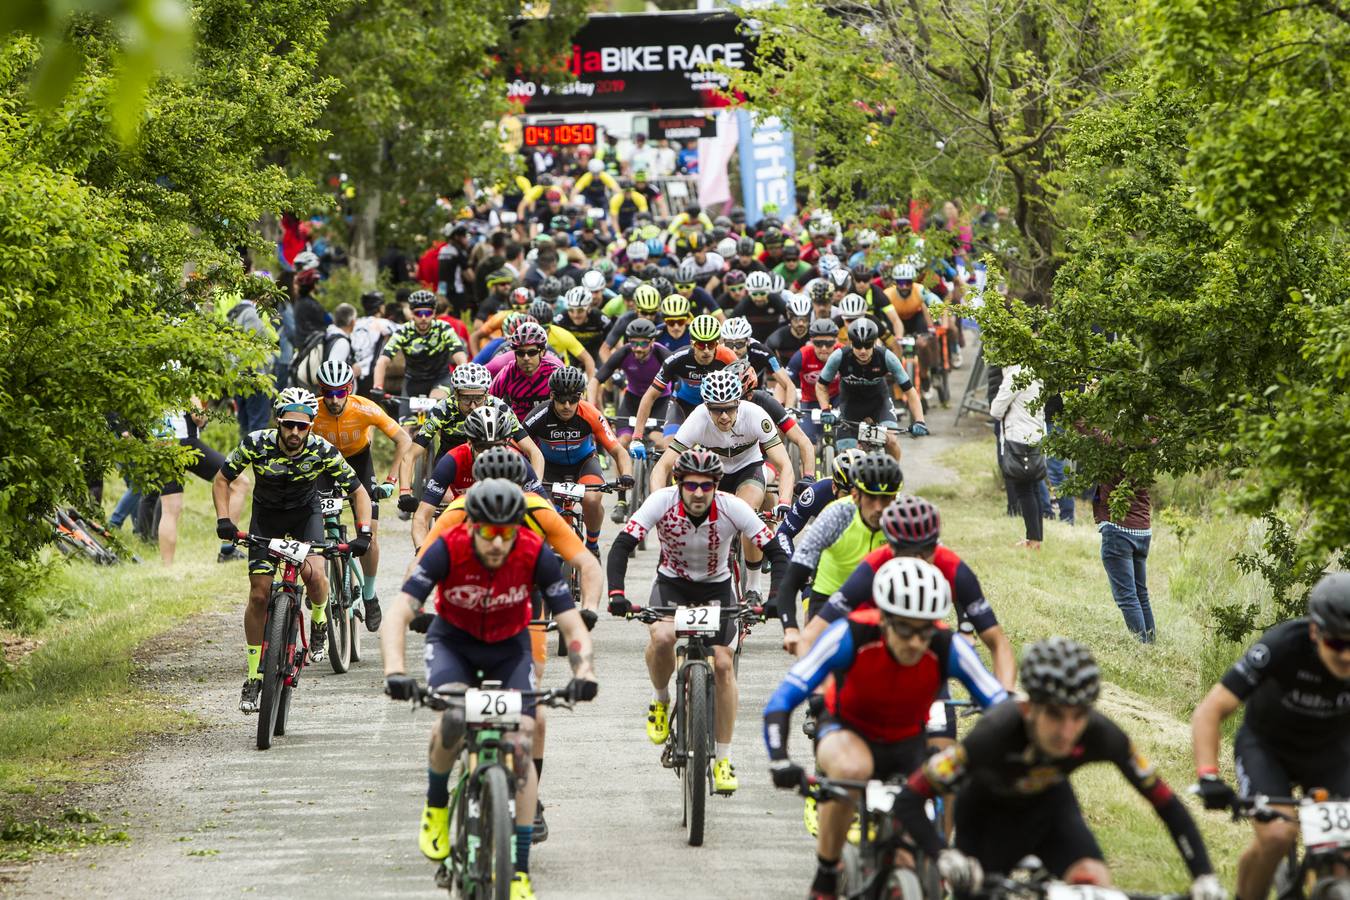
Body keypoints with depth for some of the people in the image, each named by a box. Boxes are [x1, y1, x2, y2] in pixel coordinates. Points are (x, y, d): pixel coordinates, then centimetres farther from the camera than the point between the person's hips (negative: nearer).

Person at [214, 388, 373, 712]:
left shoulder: (322, 451, -26)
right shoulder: (257, 445, -26)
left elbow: (359, 493, -18)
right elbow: (222, 479, -13)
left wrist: (364, 533, -32)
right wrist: (223, 519, -28)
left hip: (305, 514, -1)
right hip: (266, 517, 1)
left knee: (313, 573, -29)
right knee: (259, 594, -6)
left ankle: (319, 621, 5)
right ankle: (254, 676, 6)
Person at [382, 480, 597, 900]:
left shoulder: (536, 555, -25)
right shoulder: (448, 550, -29)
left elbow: (573, 627, -23)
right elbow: (398, 616, -33)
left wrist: (584, 671, -44)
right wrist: (395, 670, -51)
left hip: (509, 648, 1)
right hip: (452, 642, -1)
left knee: (520, 745, -16)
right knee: (455, 718, -30)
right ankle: (436, 808, -1)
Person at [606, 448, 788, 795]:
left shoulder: (732, 508, -25)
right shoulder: (662, 501, -26)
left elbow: (775, 551, -21)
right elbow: (621, 546, -28)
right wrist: (616, 593, -43)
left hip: (715, 587, 1)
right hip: (671, 582, -1)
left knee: (723, 664, -12)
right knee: (661, 637, -31)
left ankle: (723, 760, 0)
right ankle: (660, 700, 0)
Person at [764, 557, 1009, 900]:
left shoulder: (948, 649, -28)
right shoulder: (851, 636, -32)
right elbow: (780, 702, -34)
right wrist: (780, 761, -50)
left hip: (907, 743, 2)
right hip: (846, 730, -2)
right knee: (851, 768, -38)